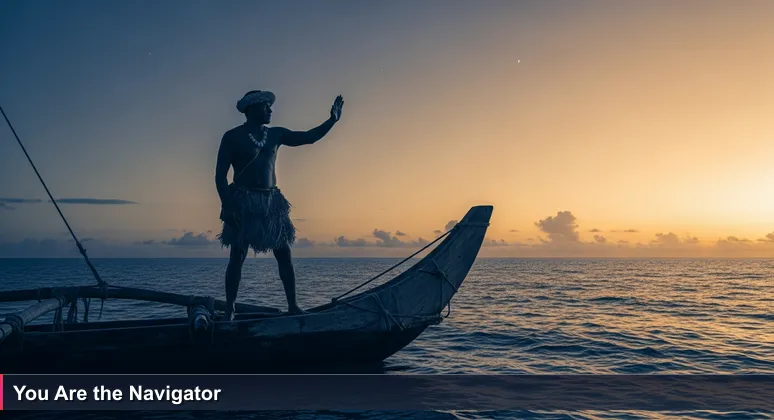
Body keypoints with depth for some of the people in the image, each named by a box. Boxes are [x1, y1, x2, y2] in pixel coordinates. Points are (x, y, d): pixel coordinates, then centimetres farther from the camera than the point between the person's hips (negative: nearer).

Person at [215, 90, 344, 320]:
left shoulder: (276, 134, 12)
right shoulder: (233, 137, -2)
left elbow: (310, 137, 16)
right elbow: (220, 175, -5)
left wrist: (332, 120, 7)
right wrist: (227, 206, -15)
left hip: (272, 202, 5)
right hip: (243, 202, -5)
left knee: (284, 254, 2)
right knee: (237, 256, -3)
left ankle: (293, 306, 8)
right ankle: (229, 310, 5)